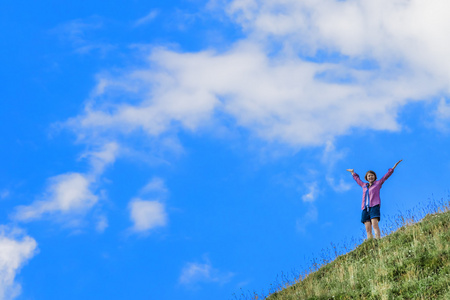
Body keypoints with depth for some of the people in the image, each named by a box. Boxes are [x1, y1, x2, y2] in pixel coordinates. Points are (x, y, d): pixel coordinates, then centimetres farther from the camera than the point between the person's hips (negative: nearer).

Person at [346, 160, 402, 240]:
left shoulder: (378, 183, 17)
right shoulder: (364, 185, 26)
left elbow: (386, 176, 18)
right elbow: (357, 179, 43)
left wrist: (394, 167, 16)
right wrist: (353, 173, 56)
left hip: (374, 206, -4)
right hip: (365, 208, 4)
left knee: (375, 225, -23)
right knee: (368, 228, -8)